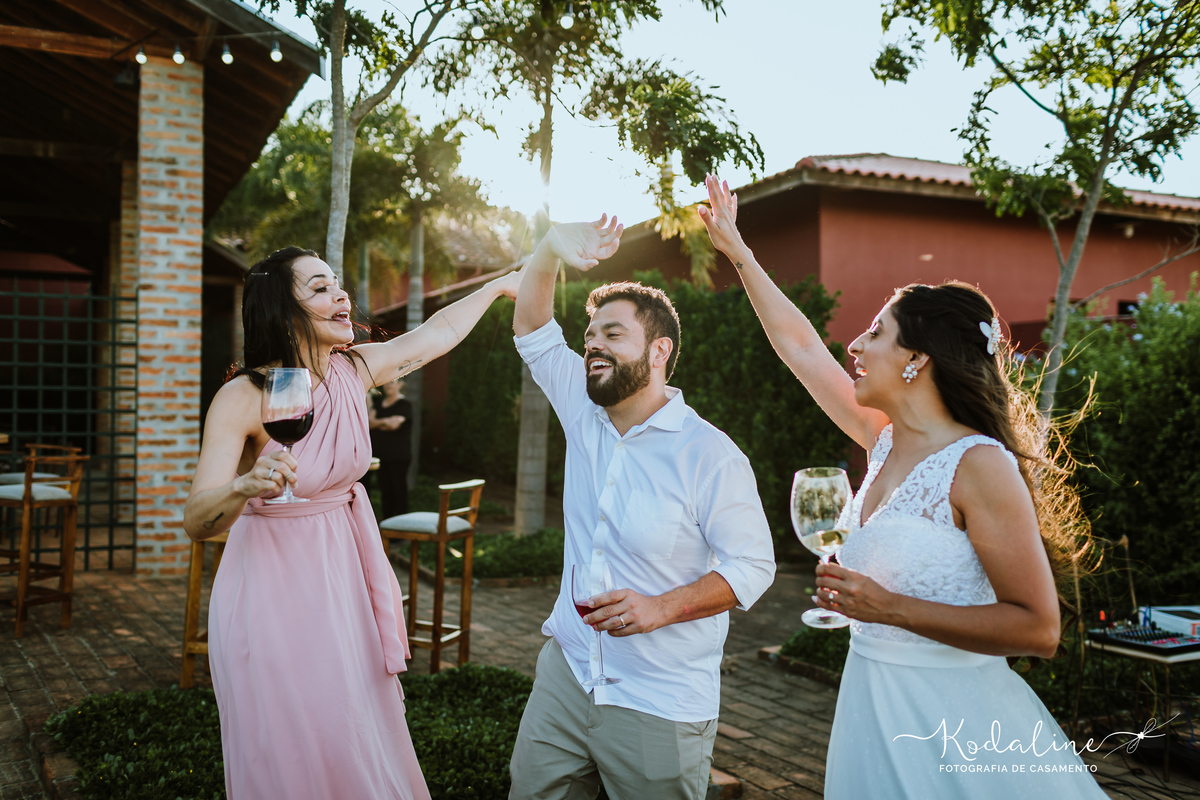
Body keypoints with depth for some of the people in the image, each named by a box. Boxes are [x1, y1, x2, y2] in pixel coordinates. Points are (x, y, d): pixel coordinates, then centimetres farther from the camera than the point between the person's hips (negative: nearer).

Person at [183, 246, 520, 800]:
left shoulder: (354, 370, -2)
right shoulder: (242, 399, -19)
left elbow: (438, 332, 14)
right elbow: (196, 524, -23)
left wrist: (498, 285, 21)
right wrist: (244, 486, -43)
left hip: (342, 575, 6)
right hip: (272, 583, -5)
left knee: (360, 743, 15)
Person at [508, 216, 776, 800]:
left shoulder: (709, 455, -14)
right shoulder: (585, 416, 4)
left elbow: (753, 564, -12)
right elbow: (532, 329, 9)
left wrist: (662, 607, -24)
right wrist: (550, 250, -7)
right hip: (566, 671, 5)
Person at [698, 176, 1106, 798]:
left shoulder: (979, 464, -20)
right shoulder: (885, 440, 1)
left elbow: (1038, 628, -22)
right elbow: (798, 345, 11)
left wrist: (890, 607, -26)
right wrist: (737, 251, 17)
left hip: (952, 717, -7)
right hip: (871, 699, 7)